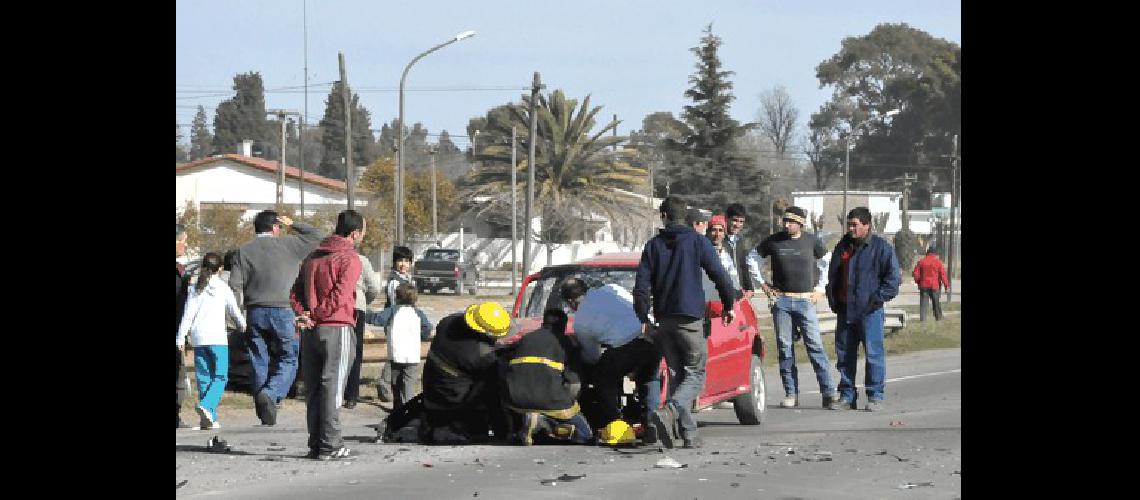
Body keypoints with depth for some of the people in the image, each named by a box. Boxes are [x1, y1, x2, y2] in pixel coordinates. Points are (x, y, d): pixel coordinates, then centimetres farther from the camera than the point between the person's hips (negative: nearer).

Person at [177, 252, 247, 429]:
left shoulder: (195, 289, 7)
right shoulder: (223, 288, 1)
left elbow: (188, 314, 3)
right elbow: (234, 311, 11)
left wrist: (181, 337, 6)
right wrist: (242, 324, 30)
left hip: (198, 338, 3)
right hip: (217, 337, -3)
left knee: (203, 378, 7)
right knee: (220, 377, -1)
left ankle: (209, 418, 6)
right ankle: (207, 405, -25)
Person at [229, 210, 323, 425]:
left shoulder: (243, 251, 8)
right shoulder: (287, 245, 2)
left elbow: (235, 286, 1)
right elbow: (315, 236, 12)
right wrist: (293, 224, 20)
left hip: (254, 312, 3)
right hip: (280, 311, -3)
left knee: (259, 363, 9)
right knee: (289, 359, 3)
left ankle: (264, 412, 9)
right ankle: (270, 394, -22)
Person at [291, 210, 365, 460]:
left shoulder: (312, 257, 15)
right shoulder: (350, 259, -8)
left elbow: (296, 292, 10)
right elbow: (340, 296, -18)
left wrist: (306, 314, -3)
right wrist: (316, 315, -10)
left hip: (310, 332, 6)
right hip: (337, 329, -6)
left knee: (313, 388, 9)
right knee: (332, 387, -5)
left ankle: (315, 444, 11)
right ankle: (330, 446, -6)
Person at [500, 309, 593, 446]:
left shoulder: (525, 339, 24)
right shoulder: (564, 342, 10)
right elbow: (574, 383, -1)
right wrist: (565, 403, 18)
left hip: (517, 401, 4)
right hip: (551, 400, -4)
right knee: (585, 435, 10)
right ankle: (543, 422, -15)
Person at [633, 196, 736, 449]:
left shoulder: (653, 246, 7)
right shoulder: (697, 241, -1)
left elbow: (641, 287, 4)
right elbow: (720, 276, -2)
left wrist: (644, 318, 12)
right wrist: (728, 305, 12)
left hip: (664, 321, 4)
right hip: (690, 318, -4)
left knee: (677, 374, 12)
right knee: (695, 374, -2)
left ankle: (689, 434, 7)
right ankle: (669, 411, -29)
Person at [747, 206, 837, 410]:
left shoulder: (812, 241, 4)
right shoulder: (773, 241, 4)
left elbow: (825, 263, 19)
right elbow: (753, 258, 16)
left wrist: (819, 288, 11)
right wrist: (762, 284, 11)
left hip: (805, 301, -1)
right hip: (781, 300, 1)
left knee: (815, 346, -8)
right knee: (785, 347, 1)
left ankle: (829, 393, -10)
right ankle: (791, 394, 6)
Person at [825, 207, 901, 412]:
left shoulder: (881, 248, -2)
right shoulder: (842, 247, 15)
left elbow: (892, 278, -3)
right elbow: (832, 276, 24)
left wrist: (878, 298, -11)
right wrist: (833, 300, 13)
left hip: (870, 311, -6)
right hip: (845, 310, 6)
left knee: (873, 354, -7)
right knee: (844, 354, 7)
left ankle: (875, 397, -1)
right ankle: (847, 396, 14)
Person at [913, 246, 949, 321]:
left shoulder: (921, 262, 3)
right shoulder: (938, 262, -2)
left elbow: (916, 274, 3)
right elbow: (943, 274, -4)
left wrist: (918, 282, 18)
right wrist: (946, 285, 0)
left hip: (924, 285, 1)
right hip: (934, 286, -1)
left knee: (923, 303, 0)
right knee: (936, 303, 10)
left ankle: (922, 318, -8)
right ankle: (938, 317, 15)